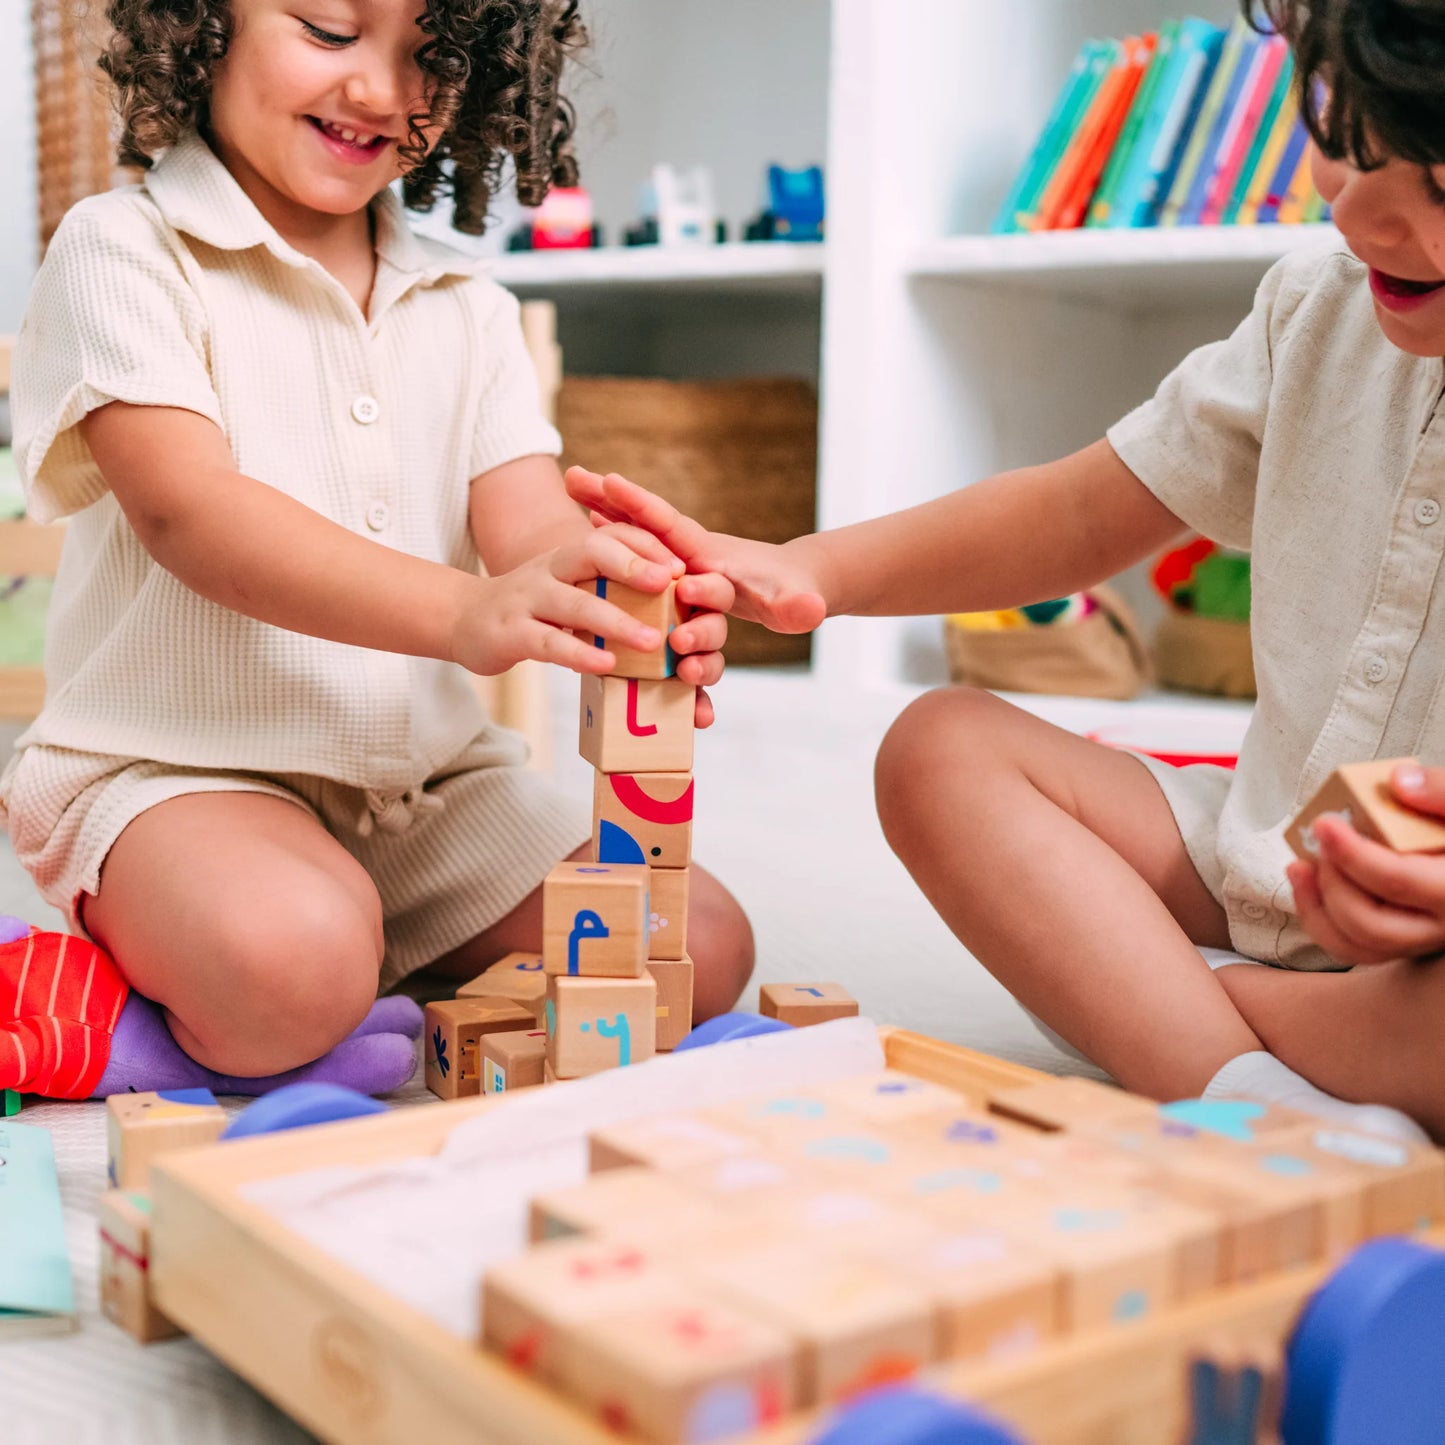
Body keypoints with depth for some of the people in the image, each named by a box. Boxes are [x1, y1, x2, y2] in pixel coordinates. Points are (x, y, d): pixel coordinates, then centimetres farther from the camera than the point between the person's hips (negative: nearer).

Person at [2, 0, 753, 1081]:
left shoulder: (468, 309, 12)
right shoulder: (124, 253, -5)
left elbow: (530, 524, -3)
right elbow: (187, 509, -21)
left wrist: (635, 615, -30)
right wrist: (461, 611, -39)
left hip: (439, 784, 6)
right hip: (181, 769, -5)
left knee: (701, 951, -9)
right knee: (292, 961, -36)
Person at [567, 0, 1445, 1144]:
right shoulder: (1323, 308, 2)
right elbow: (1081, 514, 9)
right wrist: (807, 571, -4)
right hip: (1266, 860, 7)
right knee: (945, 747, -5)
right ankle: (1251, 1099, -20)